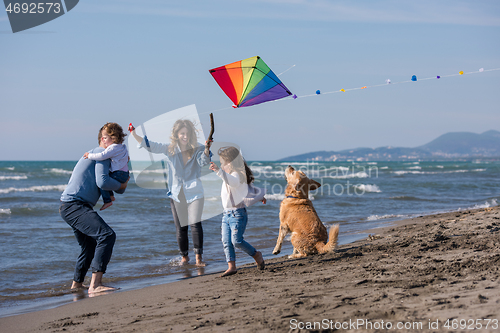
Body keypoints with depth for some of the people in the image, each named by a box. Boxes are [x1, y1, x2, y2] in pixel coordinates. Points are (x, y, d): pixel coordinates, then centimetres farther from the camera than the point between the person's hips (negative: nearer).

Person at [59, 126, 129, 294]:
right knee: (107, 235, -24)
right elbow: (102, 182, -20)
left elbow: (119, 188, 24)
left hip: (69, 208, 11)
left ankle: (76, 284, 44)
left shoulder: (94, 156, 25)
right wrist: (120, 185, -3)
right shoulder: (102, 153, -5)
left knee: (90, 246, 27)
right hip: (75, 205, -11)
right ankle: (95, 284, -32)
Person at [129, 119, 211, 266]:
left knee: (195, 224, -13)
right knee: (180, 227, 6)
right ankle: (184, 256, 24)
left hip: (194, 192, -2)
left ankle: (199, 257, -2)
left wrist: (206, 151, -41)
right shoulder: (170, 149, 1)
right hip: (176, 193, 2)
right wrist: (134, 135, -10)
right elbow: (150, 146, 1)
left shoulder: (197, 149, -4)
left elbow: (203, 162, -20)